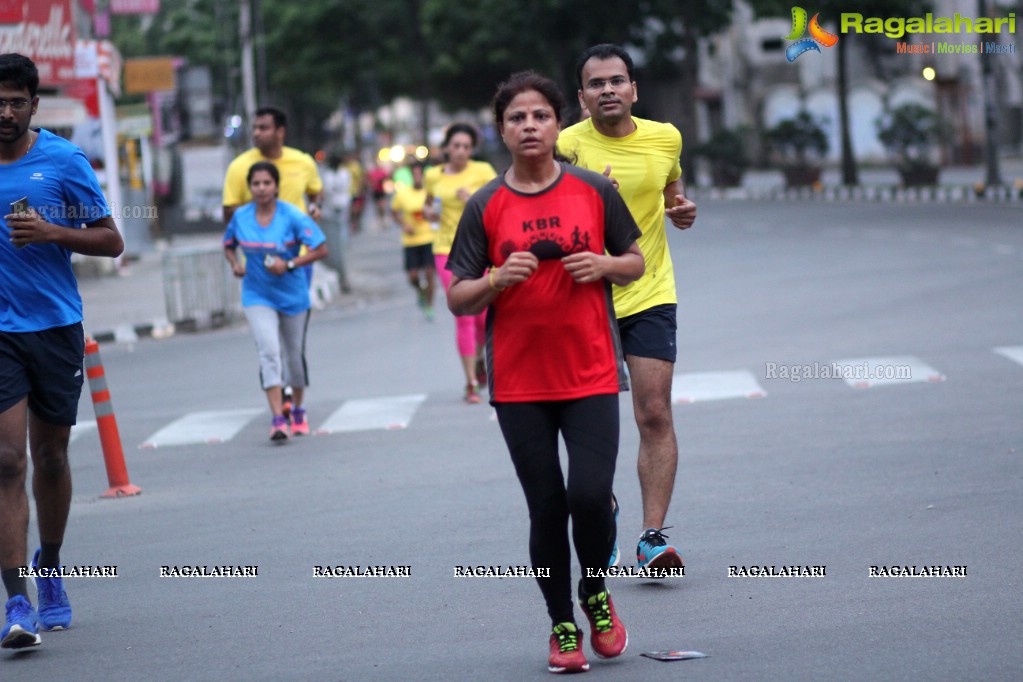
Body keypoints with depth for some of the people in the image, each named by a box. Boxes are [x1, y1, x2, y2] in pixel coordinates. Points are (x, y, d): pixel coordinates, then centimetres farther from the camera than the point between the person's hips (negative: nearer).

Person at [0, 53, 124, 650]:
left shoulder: (64, 161, -3)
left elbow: (111, 241, -1)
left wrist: (51, 232, -16)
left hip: (55, 325, 0)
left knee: (51, 456, 12)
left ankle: (49, 573, 34)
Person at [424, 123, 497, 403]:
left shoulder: (482, 171, -1)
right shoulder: (433, 176, 6)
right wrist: (429, 212, 2)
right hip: (448, 250, 1)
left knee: (485, 316, 1)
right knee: (464, 316, -8)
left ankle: (479, 359, 34)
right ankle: (471, 383, -2)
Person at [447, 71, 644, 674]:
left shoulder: (595, 191, 3)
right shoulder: (486, 207, 1)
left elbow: (635, 262, 13)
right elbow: (458, 299, 3)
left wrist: (603, 265, -8)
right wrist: (498, 279, -16)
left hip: (592, 375, 0)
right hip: (519, 382, 1)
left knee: (590, 495, -14)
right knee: (546, 510, 3)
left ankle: (596, 594, 16)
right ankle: (563, 626, 21)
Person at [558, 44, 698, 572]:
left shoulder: (665, 138, 3)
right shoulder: (568, 146, -9)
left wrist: (681, 209, 2)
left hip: (650, 296, 2)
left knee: (655, 416, -7)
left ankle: (652, 537, -5)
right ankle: (602, 508, 34)